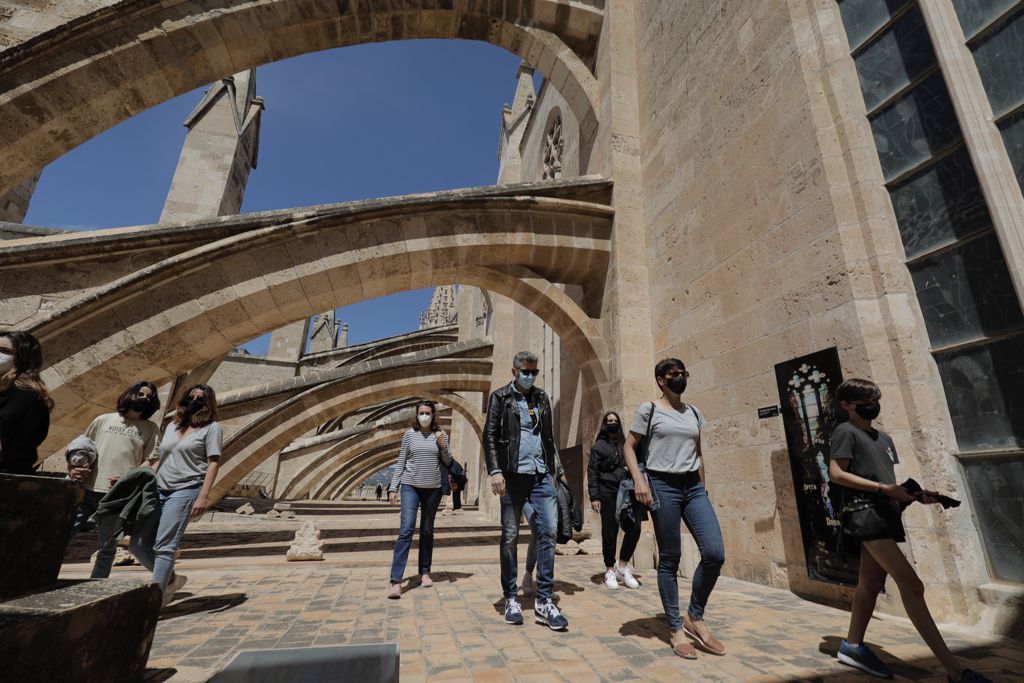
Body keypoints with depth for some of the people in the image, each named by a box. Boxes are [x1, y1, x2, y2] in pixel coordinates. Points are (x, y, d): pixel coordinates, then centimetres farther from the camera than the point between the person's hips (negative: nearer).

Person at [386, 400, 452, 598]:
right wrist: (393, 488, 0)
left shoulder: (441, 435, 3)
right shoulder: (409, 434, 2)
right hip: (410, 486, -1)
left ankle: (425, 573, 24)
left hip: (433, 488, 2)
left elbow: (448, 462, 5)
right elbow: (400, 462, 4)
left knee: (427, 531, 11)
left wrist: (442, 445, -11)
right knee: (406, 530, -11)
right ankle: (396, 581, -10)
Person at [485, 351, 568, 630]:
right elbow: (489, 436, -3)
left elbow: (549, 436, 17)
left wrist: (554, 468, 12)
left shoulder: (541, 397, 14)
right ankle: (511, 599, 19)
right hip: (513, 474, -3)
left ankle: (543, 601, 6)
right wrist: (495, 471, -13)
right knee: (510, 536, 5)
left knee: (548, 530, -3)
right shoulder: (500, 397, 2)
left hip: (541, 475, 4)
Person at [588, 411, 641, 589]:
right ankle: (610, 570, 19)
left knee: (634, 528, -9)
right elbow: (592, 472, -2)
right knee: (609, 533, 1)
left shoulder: (625, 444, 15)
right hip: (607, 493, -3)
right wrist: (594, 497, -9)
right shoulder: (599, 445, 3)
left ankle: (622, 565, 11)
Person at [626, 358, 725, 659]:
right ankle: (675, 628, 20)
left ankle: (695, 617, 17)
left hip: (693, 486, 5)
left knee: (715, 553, -6)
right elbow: (629, 447, -2)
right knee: (670, 559, 2)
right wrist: (638, 479, -14)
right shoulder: (648, 409, -1)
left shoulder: (694, 413, 14)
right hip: (662, 486, -5)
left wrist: (702, 486, 17)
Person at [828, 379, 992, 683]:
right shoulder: (845, 432, -5)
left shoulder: (883, 438, 22)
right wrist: (883, 488, -16)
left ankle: (853, 645, 22)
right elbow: (836, 474, -13)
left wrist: (917, 495, 5)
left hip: (885, 514, 9)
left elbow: (889, 482, 23)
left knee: (871, 583, 11)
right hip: (865, 513, -9)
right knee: (912, 585, -14)